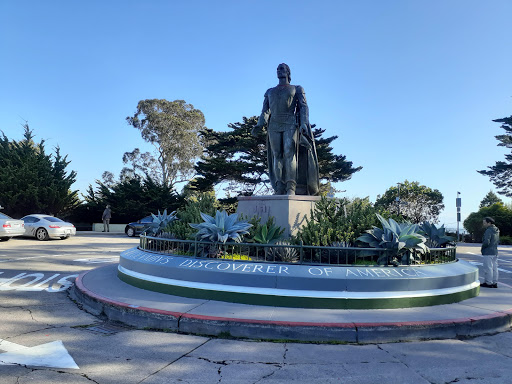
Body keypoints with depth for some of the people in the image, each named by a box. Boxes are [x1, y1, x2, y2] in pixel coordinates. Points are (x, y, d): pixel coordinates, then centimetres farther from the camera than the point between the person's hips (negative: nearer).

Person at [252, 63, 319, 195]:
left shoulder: (297, 89, 16)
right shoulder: (270, 92, 26)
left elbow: (304, 107, 4)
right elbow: (265, 111, 17)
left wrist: (304, 124, -13)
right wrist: (259, 125, -2)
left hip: (290, 124, -3)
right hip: (274, 125, 3)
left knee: (289, 153, -19)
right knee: (277, 155, -6)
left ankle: (291, 188, -27)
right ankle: (279, 189, -10)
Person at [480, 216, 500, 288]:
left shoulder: (488, 231, -18)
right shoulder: (496, 231, 12)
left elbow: (486, 242, -25)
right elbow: (497, 241, 21)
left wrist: (482, 247, -7)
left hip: (488, 253, -9)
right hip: (495, 252, 9)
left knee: (488, 268, -3)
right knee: (494, 268, 12)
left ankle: (488, 283, 1)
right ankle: (494, 283, 17)